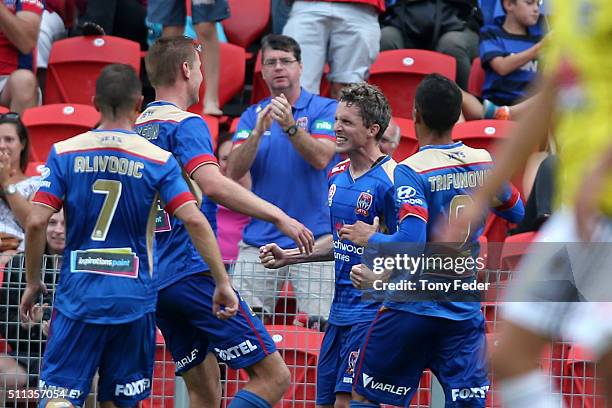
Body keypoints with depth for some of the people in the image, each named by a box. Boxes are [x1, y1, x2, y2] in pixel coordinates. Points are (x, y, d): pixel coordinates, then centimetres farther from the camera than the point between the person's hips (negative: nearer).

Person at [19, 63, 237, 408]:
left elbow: (36, 222, -6)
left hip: (78, 297, -1)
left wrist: (33, 283, 6)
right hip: (134, 299, 1)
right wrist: (223, 283, -6)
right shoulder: (158, 160, -2)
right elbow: (195, 221, -11)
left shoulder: (65, 153, -1)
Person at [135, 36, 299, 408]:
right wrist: (279, 217, -23)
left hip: (155, 280, 9)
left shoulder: (135, 130, 16)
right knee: (274, 377, -9)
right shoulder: (186, 124, -8)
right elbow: (213, 185, -24)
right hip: (193, 271, -9)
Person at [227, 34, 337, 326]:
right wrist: (257, 133, -17)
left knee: (318, 324, -9)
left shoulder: (325, 109, 2)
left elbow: (321, 158, -14)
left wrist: (290, 126, -27)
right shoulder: (252, 116, 12)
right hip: (259, 240, 3)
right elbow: (233, 173, -1)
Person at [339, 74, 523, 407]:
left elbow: (410, 244, -25)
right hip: (465, 309, 4)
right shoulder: (483, 162, 3)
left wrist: (370, 238, -7)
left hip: (412, 306, -4)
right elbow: (517, 213, 21)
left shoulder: (411, 171, -14)